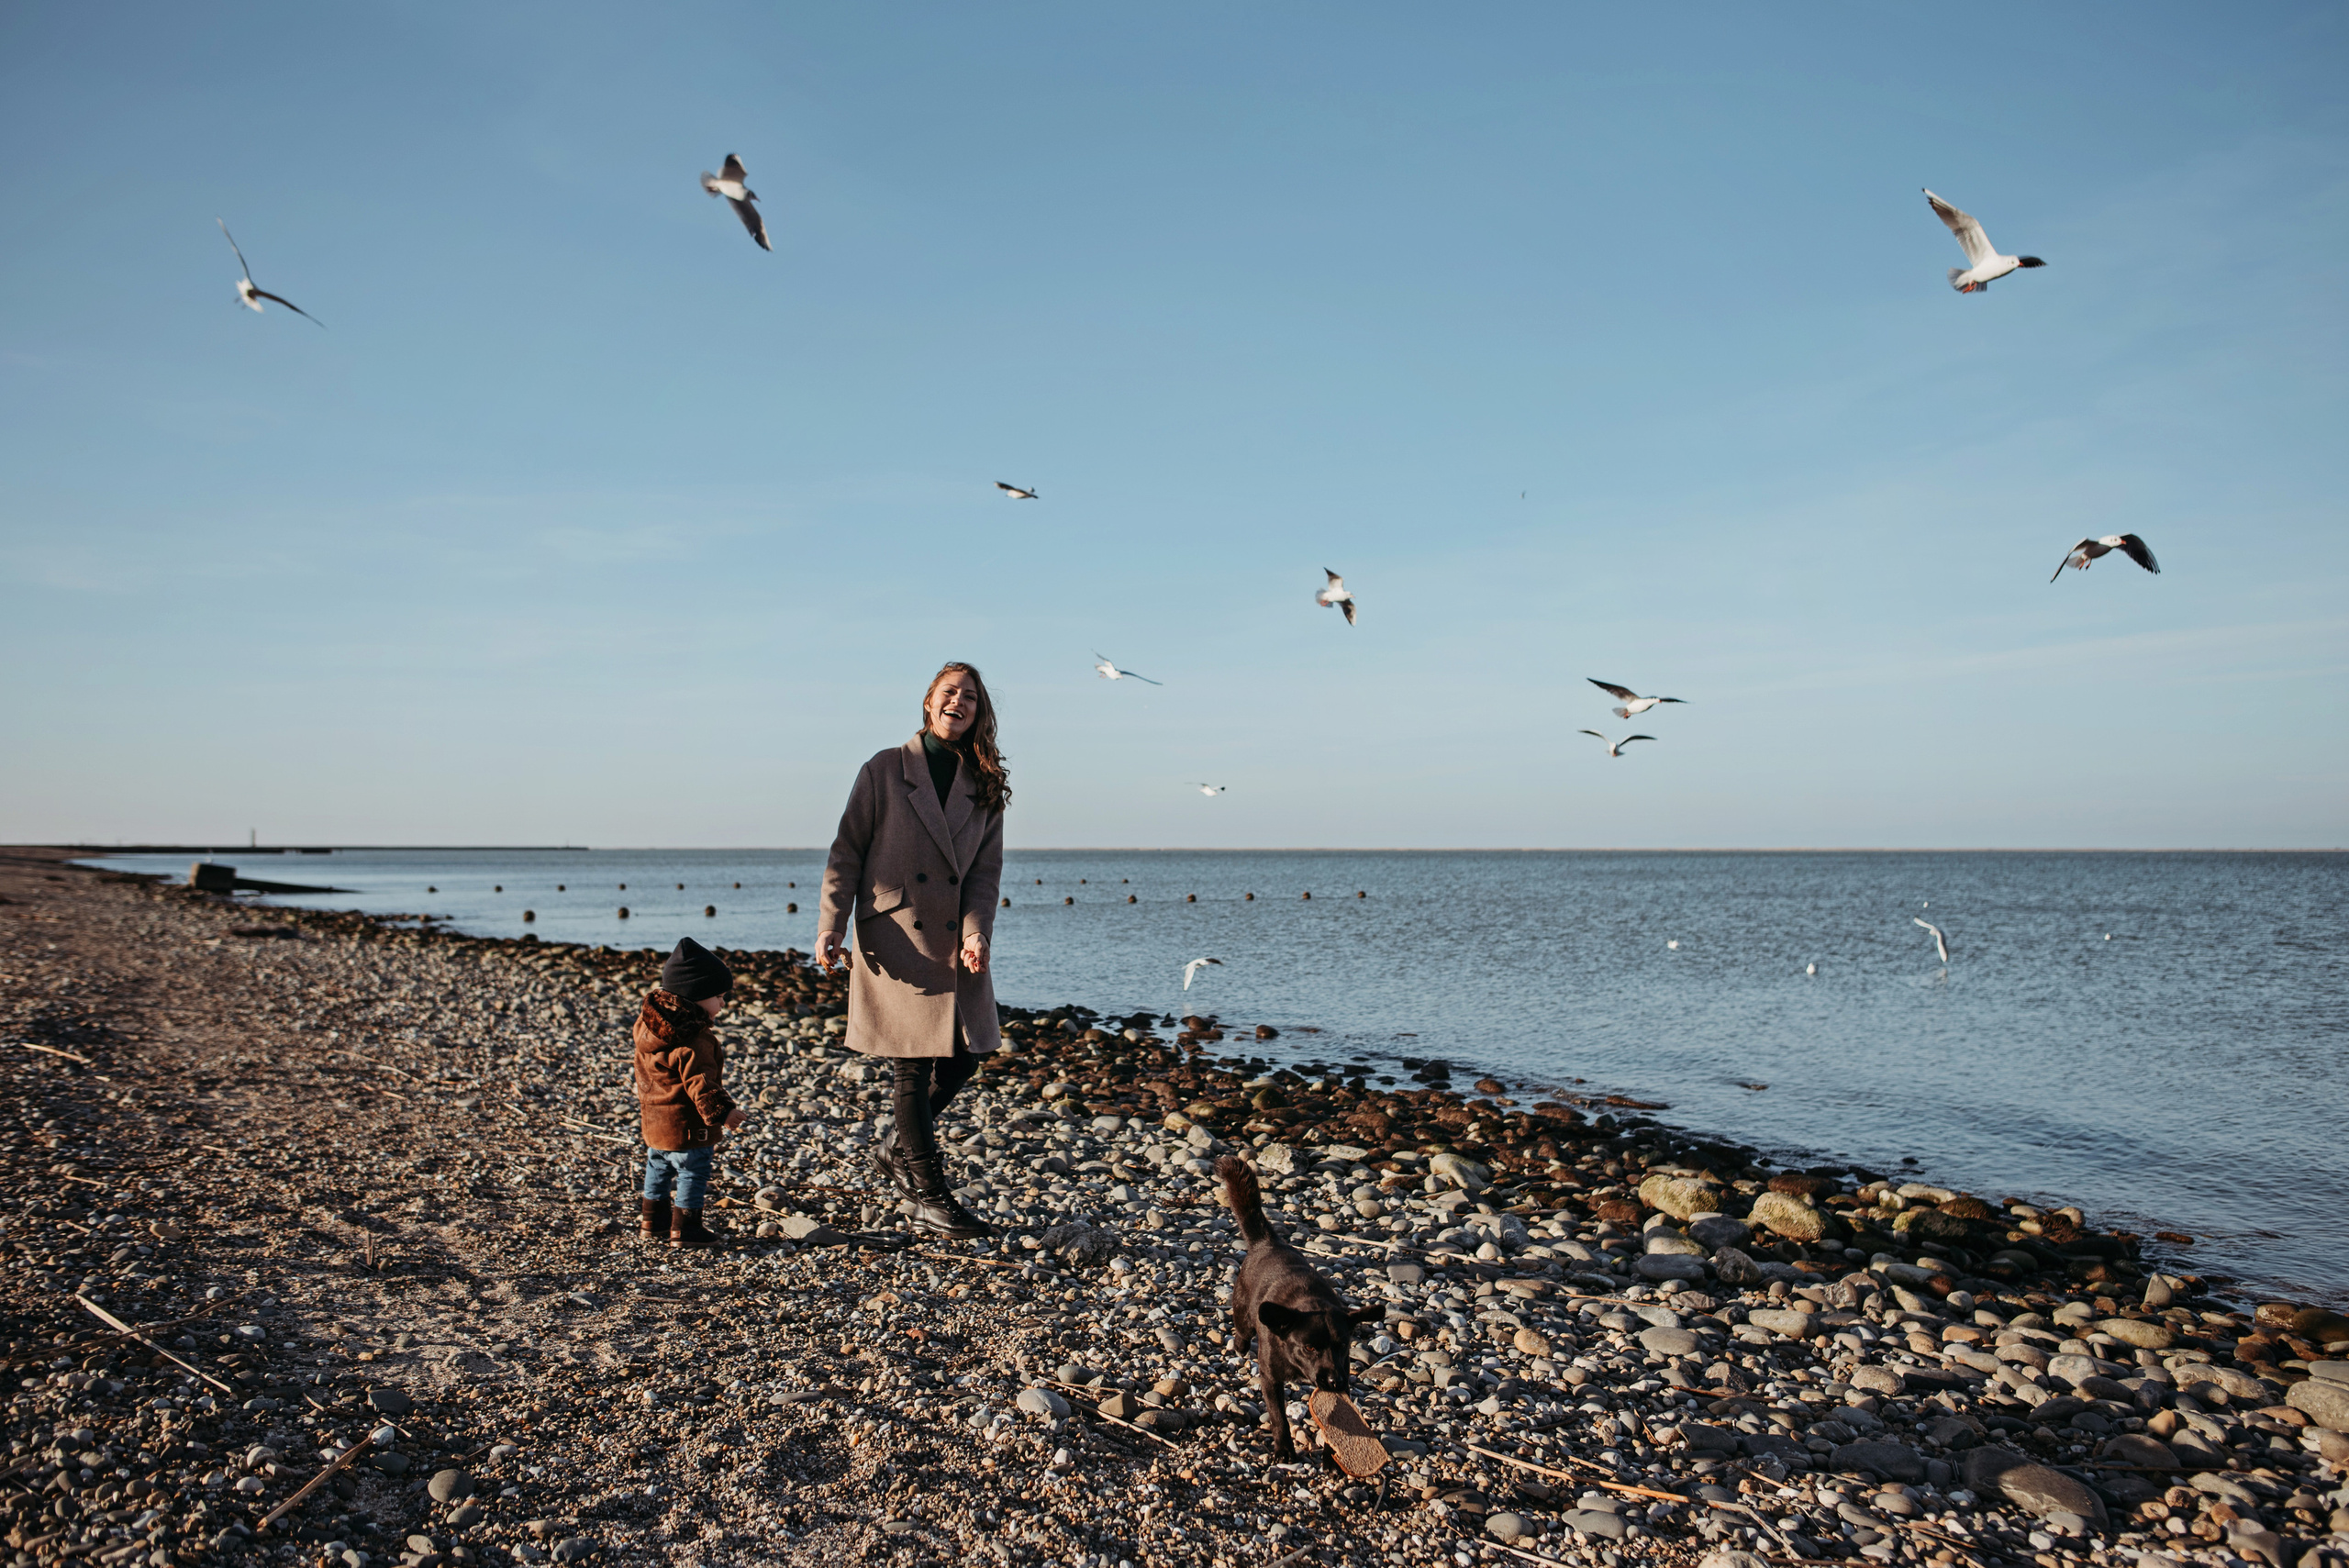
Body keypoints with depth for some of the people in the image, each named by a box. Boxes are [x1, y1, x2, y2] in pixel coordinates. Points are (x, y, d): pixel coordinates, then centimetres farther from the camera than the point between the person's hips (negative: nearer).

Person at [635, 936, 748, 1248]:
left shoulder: (648, 1025, 4)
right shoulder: (694, 1041, -26)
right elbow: (700, 1083, -30)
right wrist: (722, 1110, -29)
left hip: (653, 1123, 9)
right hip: (686, 1127, -9)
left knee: (658, 1170, 22)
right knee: (693, 1174, 3)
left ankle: (653, 1222, 34)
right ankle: (684, 1229, 8)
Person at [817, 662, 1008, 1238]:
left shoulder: (985, 786, 9)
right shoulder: (885, 769, 0)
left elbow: (985, 870, 5)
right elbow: (847, 852, -1)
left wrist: (976, 931, -11)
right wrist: (831, 926, -11)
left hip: (955, 942, 5)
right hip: (893, 937, -4)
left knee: (963, 1054, 8)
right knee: (914, 1067, 0)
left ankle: (897, 1147, 34)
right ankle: (931, 1201, 11)